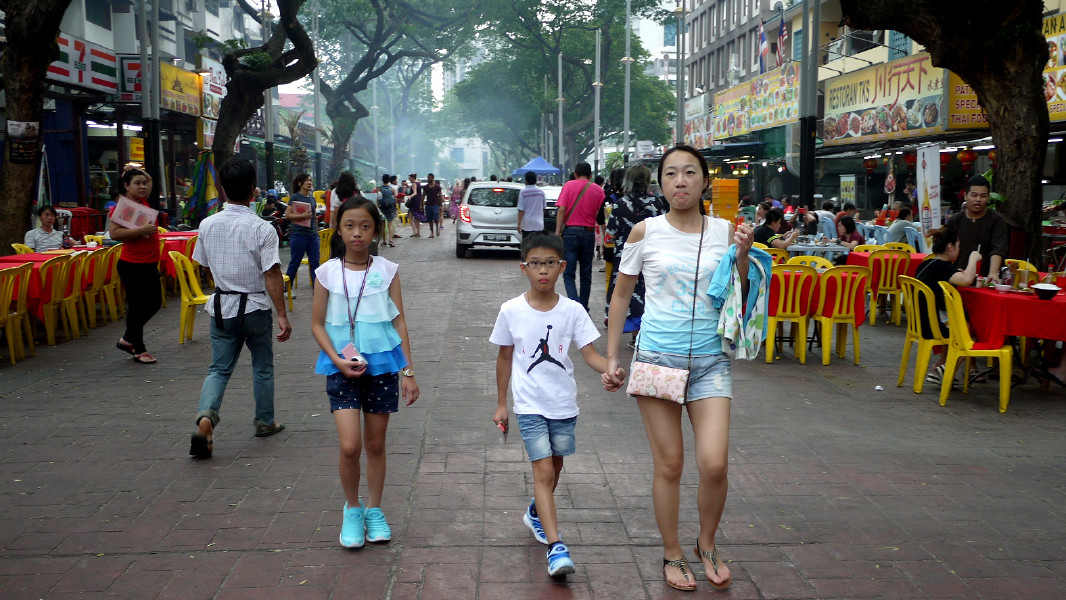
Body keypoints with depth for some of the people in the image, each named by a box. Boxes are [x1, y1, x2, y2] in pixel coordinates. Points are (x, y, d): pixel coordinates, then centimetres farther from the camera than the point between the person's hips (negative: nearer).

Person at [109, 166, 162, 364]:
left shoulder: (143, 202, 10)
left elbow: (149, 181, 28)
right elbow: (114, 233, -22)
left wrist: (137, 172, 12)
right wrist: (140, 230, -25)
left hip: (150, 264, 9)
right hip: (132, 265, -9)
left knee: (154, 302, 15)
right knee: (137, 305, 0)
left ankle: (127, 339, 31)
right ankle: (138, 350, 12)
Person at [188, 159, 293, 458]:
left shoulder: (207, 225, -2)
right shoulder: (262, 228, -17)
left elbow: (205, 265, 10)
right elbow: (272, 276, -18)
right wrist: (282, 315, -14)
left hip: (222, 306, 3)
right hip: (256, 307, -3)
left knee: (219, 368, 8)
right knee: (262, 368, 15)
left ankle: (206, 415, -16)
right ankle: (264, 422, 27)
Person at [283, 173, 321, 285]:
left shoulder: (312, 198, 13)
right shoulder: (295, 197, -4)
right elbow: (287, 215, -10)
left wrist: (317, 231, 19)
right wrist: (303, 216, -21)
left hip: (312, 235, 6)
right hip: (298, 234, -5)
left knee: (315, 263, 3)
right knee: (294, 263, 2)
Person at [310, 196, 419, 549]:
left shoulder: (386, 271, 0)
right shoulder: (328, 272, -2)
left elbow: (399, 321, 3)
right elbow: (317, 324, 2)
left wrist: (408, 371, 0)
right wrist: (337, 359, -13)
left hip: (382, 364, 1)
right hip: (342, 366, -1)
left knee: (376, 444, 11)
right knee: (350, 445, -11)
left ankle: (374, 510, 30)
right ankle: (352, 509, 15)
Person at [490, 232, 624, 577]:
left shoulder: (572, 311, -5)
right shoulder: (511, 311, -6)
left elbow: (589, 353, -8)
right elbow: (505, 358, 4)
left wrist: (610, 369, -29)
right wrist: (501, 404, 7)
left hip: (564, 403, 3)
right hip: (530, 405, -2)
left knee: (554, 466, 18)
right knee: (543, 472, -10)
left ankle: (536, 514, 45)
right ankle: (555, 547, -11)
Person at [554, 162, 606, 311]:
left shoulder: (569, 185, -1)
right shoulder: (598, 190, 5)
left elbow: (561, 210, -8)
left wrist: (558, 232, -6)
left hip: (570, 231, -2)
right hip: (589, 233, 2)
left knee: (569, 274, -1)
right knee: (586, 274, 13)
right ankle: (583, 307, 19)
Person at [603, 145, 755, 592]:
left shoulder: (725, 231, 3)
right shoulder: (645, 232, -2)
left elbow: (739, 298, 8)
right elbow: (621, 295, 7)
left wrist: (744, 254, -8)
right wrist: (612, 358, 6)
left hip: (710, 359, 1)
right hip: (657, 358, -1)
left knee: (714, 464, -8)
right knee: (669, 465, 5)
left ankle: (707, 544, 21)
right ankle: (672, 555, 26)